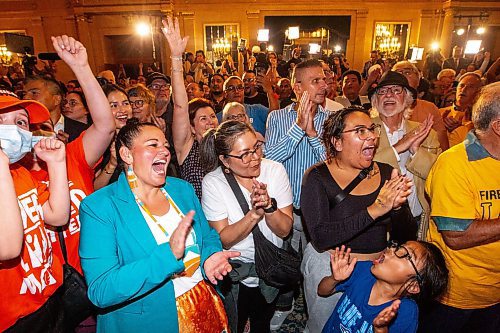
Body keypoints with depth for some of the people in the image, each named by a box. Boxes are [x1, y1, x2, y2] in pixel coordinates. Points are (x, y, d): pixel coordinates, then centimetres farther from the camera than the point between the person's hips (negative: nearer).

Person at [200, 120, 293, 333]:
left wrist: (269, 206, -33)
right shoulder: (213, 183, -20)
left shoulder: (275, 170, -15)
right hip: (234, 277, -2)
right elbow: (223, 240, -21)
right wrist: (254, 214, -34)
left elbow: (284, 230, -15)